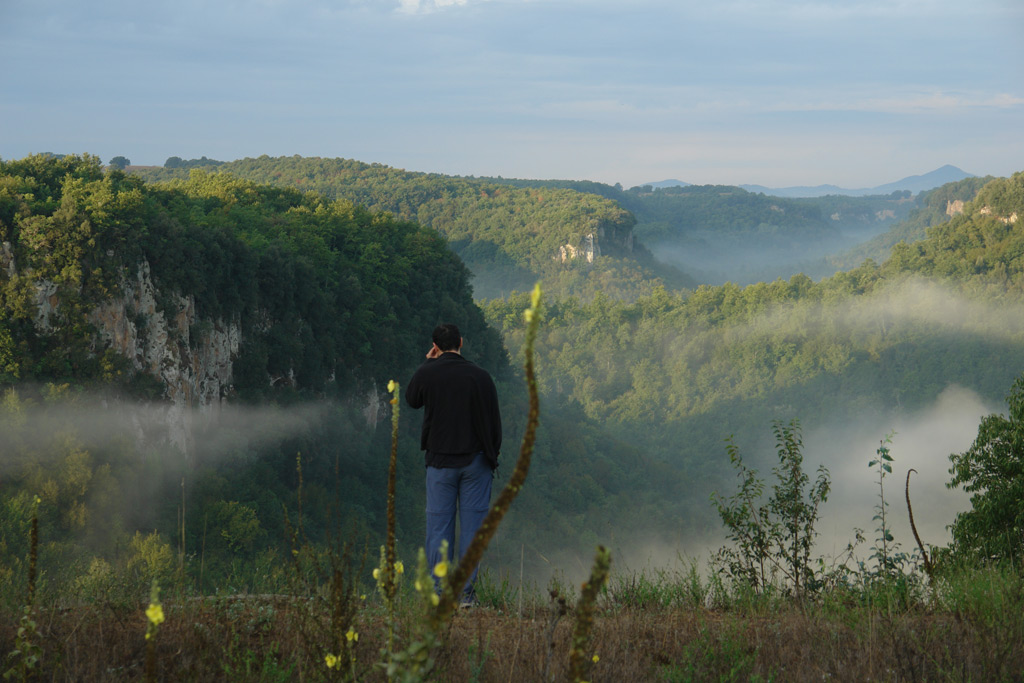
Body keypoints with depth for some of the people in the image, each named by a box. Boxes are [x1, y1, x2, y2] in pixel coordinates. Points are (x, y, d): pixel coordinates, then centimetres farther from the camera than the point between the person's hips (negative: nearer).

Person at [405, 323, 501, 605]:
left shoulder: (426, 373, -5)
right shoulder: (480, 376, -4)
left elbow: (411, 400, 17)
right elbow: (494, 420, 1)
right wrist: (492, 456, 13)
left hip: (439, 460, 0)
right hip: (475, 460, 0)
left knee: (438, 527, 5)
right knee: (471, 525, 3)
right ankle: (466, 591, 2)